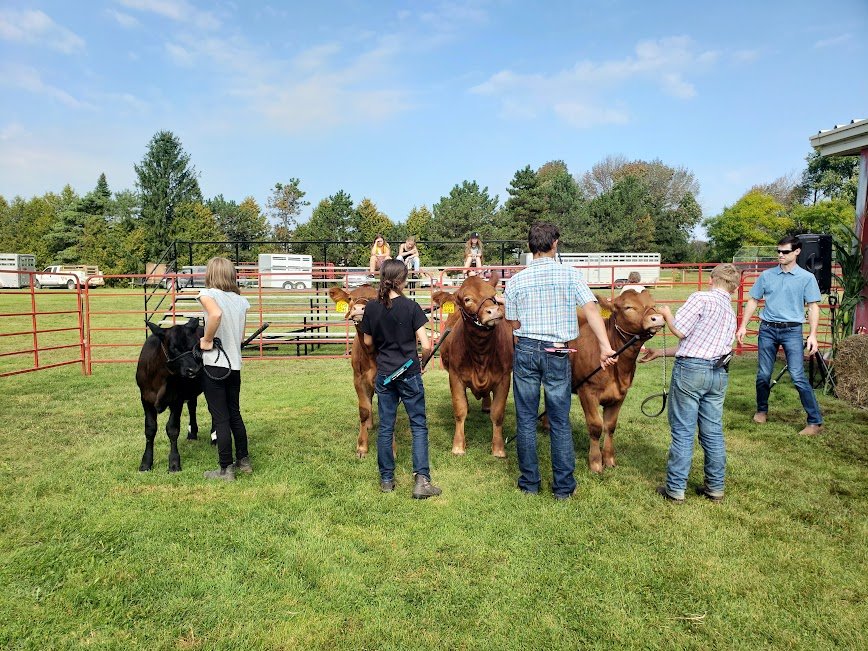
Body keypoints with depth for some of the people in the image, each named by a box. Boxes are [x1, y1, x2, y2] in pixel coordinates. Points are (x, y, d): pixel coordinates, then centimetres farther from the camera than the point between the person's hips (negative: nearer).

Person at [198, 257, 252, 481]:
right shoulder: (241, 300, 7)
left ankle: (226, 469, 11)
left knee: (220, 418, 3)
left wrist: (207, 340, -19)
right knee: (234, 414, 19)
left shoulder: (208, 294, -9)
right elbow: (241, 336, 9)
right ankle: (243, 460, 29)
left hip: (215, 364, -6)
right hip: (235, 365, 6)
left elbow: (216, 313, -31)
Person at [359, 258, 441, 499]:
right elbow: (426, 346, -14)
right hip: (409, 374, -3)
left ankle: (386, 480, 20)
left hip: (384, 375, 3)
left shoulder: (371, 307, -2)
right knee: (419, 426, 7)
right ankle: (422, 480, 1)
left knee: (385, 427, 12)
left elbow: (368, 342, 9)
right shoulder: (411, 307, -12)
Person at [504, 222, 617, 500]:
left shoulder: (515, 281, 2)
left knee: (526, 419, 10)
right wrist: (605, 346, -15)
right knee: (560, 422, 9)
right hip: (557, 353, -1)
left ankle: (529, 482, 19)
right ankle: (564, 486, 16)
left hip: (525, 351, 1)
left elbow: (512, 323, 7)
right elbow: (591, 309, -13)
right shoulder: (570, 275, -3)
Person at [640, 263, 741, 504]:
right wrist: (660, 352, 25)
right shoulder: (731, 314, 20)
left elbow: (680, 331, -11)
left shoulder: (701, 298, -5)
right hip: (719, 373, 7)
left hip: (691, 369, -7)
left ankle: (675, 489, 8)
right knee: (713, 432, 14)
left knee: (682, 431, 1)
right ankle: (715, 487, 23)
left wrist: (666, 313, 10)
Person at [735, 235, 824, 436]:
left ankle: (815, 422, -2)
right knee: (763, 375, 7)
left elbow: (813, 307, -1)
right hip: (767, 329, 3)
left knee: (798, 377, -9)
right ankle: (762, 411, 28)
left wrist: (812, 335, -10)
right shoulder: (766, 275, 7)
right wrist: (743, 326, 6)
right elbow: (753, 301, 13)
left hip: (792, 331, -3)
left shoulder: (807, 278, 1)